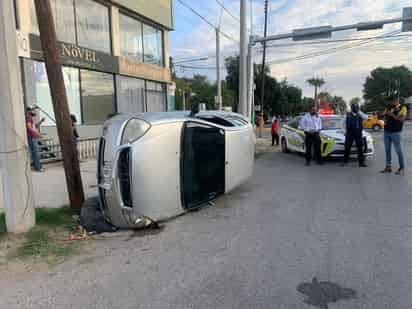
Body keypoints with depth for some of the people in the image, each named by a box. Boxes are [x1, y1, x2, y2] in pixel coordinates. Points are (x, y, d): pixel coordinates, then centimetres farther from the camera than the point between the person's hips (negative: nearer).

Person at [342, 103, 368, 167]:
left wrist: (358, 112, -15)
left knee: (360, 148, 2)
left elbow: (366, 117, -15)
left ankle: (361, 162, 7)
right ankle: (345, 161, 9)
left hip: (358, 133, 0)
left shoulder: (360, 114, 6)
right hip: (350, 133, 0)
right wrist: (346, 131, 6)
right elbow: (345, 124, 13)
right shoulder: (348, 115, 7)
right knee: (347, 147, 1)